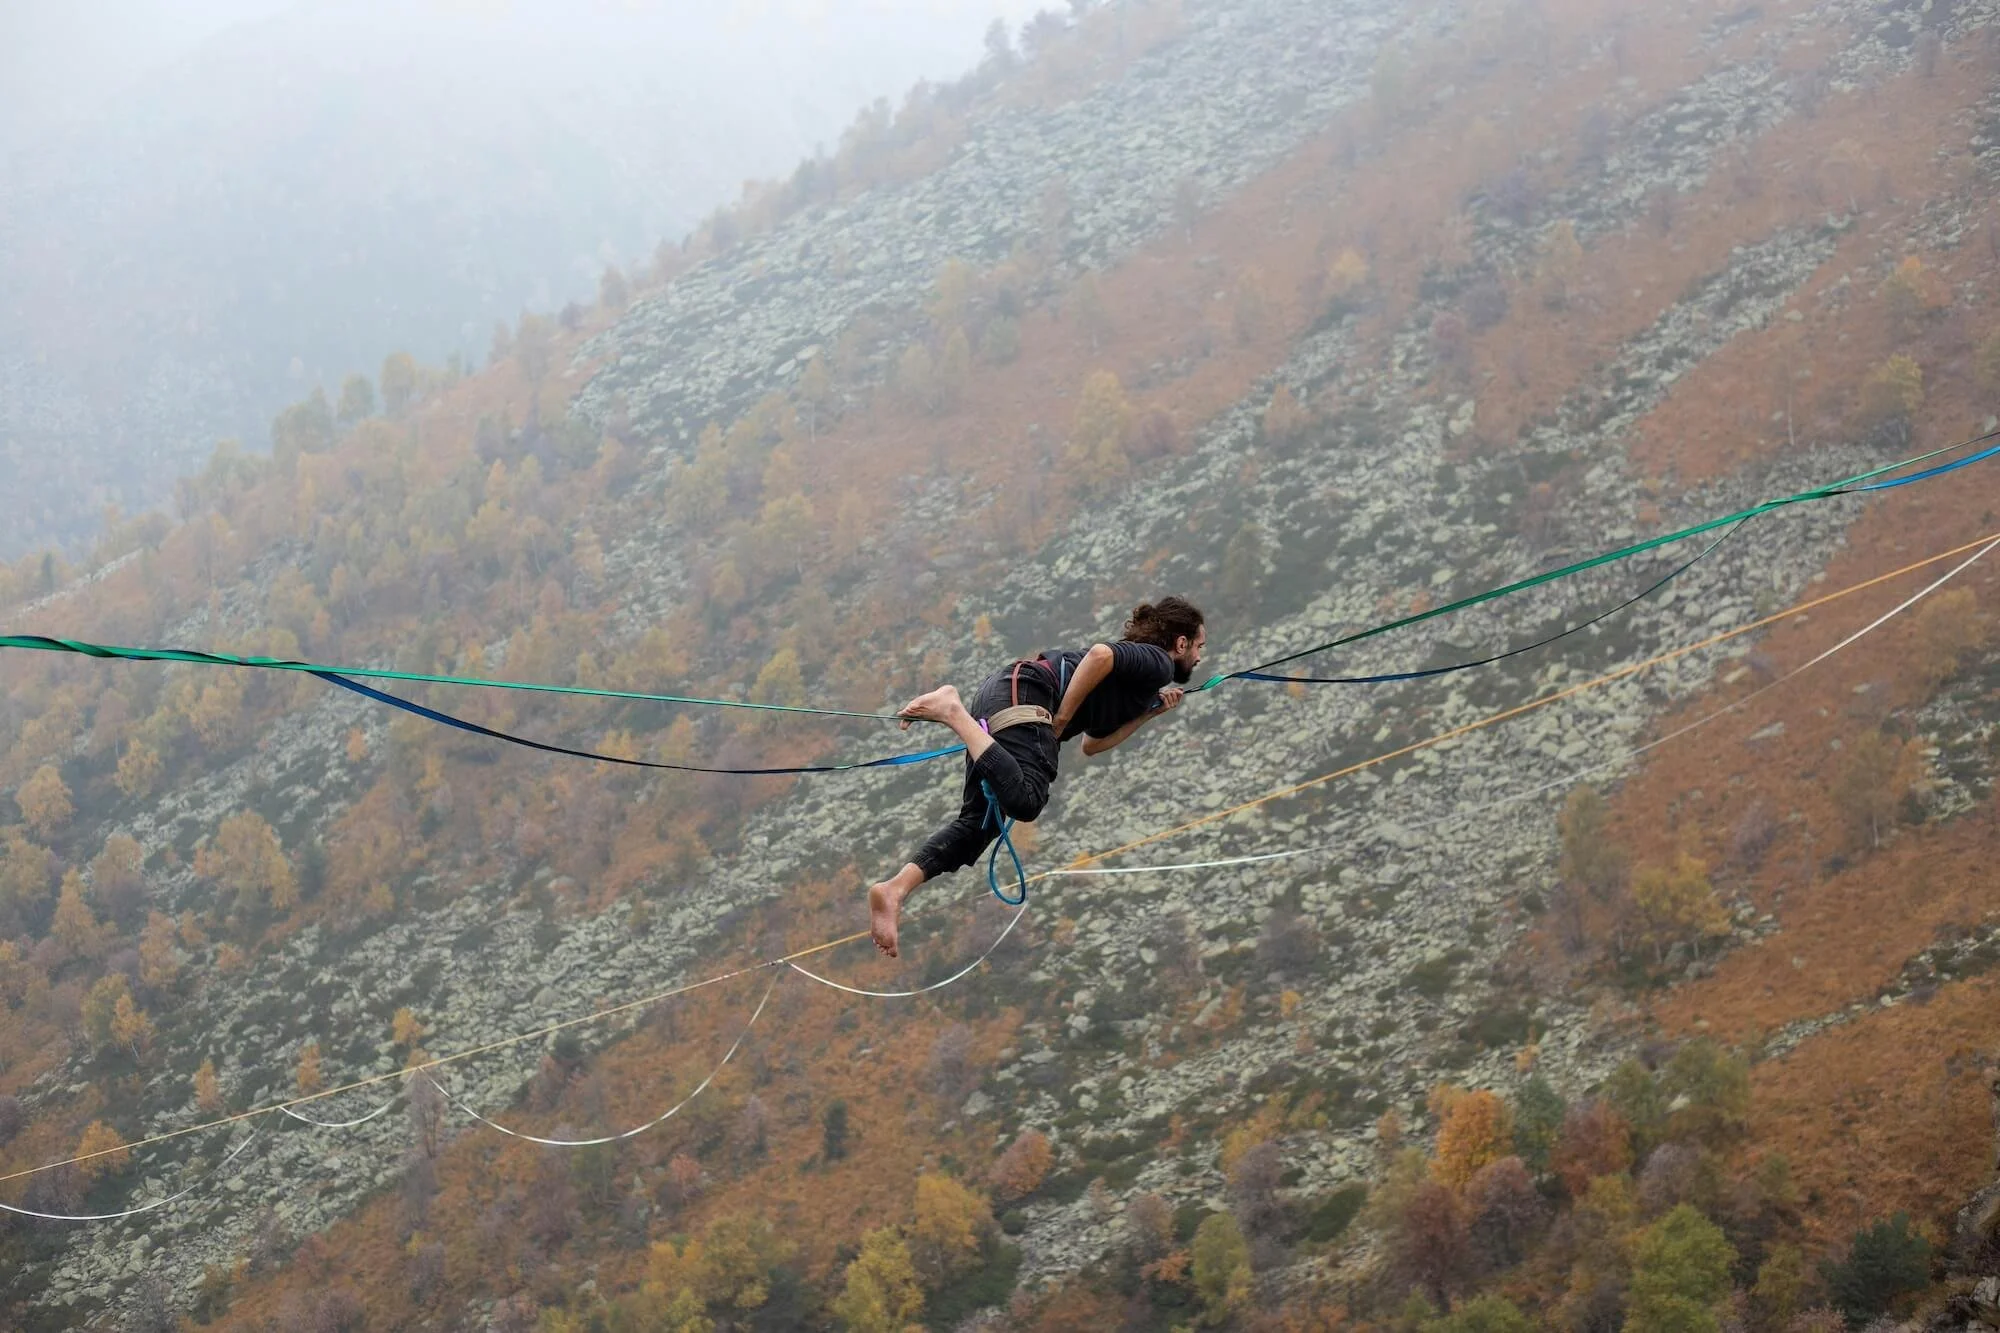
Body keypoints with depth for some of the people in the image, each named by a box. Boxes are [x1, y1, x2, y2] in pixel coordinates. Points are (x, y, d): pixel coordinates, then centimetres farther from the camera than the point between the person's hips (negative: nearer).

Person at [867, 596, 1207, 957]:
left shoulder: (1138, 679, 32)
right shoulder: (1157, 662, 3)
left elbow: (1092, 745, 32)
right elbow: (1101, 654, -16)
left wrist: (1151, 713, 26)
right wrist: (1061, 720, -12)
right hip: (1023, 693, -10)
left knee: (979, 822, 2)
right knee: (1026, 800, -31)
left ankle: (893, 889, -12)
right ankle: (953, 710, -24)